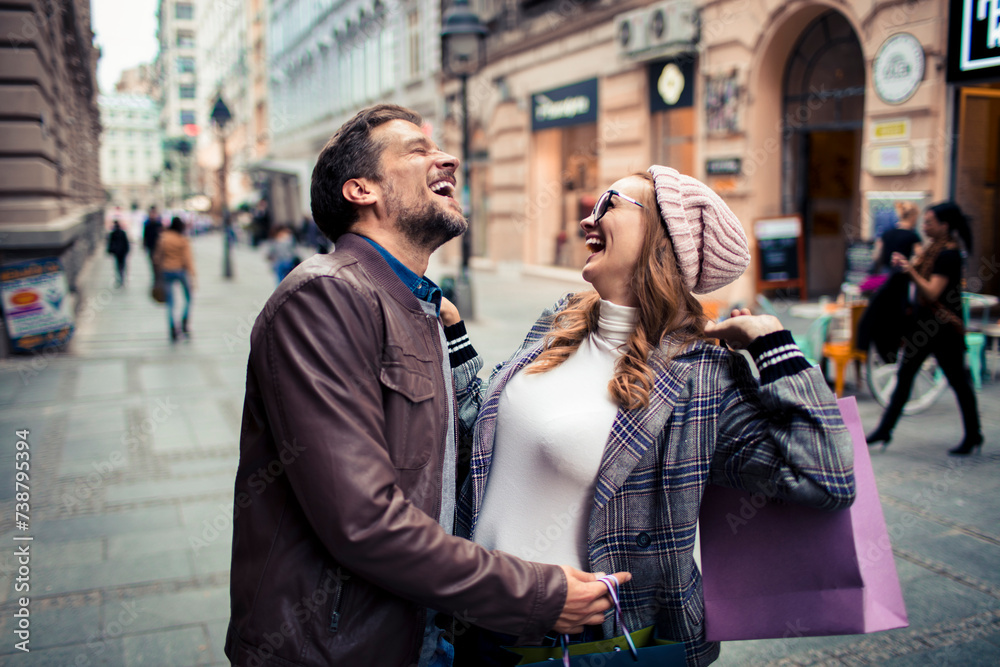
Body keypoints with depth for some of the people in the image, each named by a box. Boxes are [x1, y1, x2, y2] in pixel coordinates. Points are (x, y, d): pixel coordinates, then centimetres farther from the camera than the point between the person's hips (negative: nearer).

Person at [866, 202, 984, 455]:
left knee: (958, 380, 4)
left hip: (944, 327, -9)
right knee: (904, 375, 9)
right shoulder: (933, 248, 9)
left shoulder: (948, 254, -18)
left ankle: (973, 436, 18)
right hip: (922, 320, 9)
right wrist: (904, 265, -1)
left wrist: (911, 271, -26)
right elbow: (920, 279, 15)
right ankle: (885, 430, 13)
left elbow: (932, 292, -23)